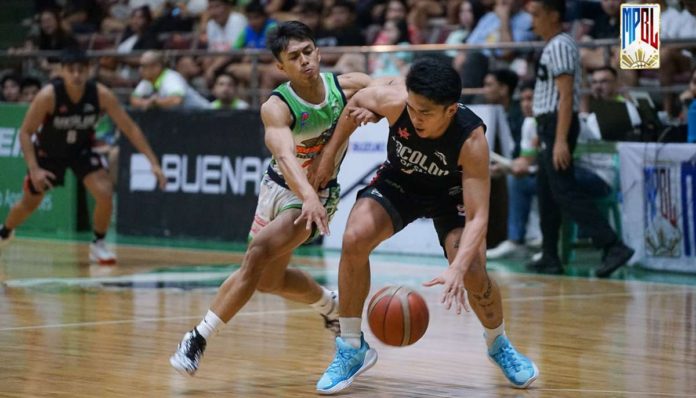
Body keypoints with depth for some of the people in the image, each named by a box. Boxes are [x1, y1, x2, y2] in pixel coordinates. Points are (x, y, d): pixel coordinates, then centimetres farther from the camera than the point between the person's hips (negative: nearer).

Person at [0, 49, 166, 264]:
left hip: (81, 149, 1)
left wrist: (153, 162, -27)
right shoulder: (48, 95, -32)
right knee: (29, 204, 14)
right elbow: (25, 132, -24)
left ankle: (98, 245, 2)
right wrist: (34, 169, -35)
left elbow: (130, 128, -21)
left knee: (105, 193, -21)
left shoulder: (101, 95, -27)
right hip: (48, 152, -1)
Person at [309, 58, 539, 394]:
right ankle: (351, 349, -6)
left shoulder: (471, 139, -39)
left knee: (473, 274, -18)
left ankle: (499, 345, 16)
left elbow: (477, 217, -40)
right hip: (399, 182, 2)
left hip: (451, 193, -2)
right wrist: (329, 156, -2)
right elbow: (357, 102, -7)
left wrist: (457, 269, -55)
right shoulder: (394, 102, -33)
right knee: (354, 240, -22)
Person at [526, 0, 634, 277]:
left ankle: (613, 246, -21)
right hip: (549, 126, 10)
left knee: (565, 192, -15)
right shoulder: (553, 46, 17)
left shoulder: (560, 46, -14)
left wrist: (560, 140, -26)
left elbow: (566, 95, -20)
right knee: (546, 194, 12)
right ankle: (550, 259, 16)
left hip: (558, 126, -10)